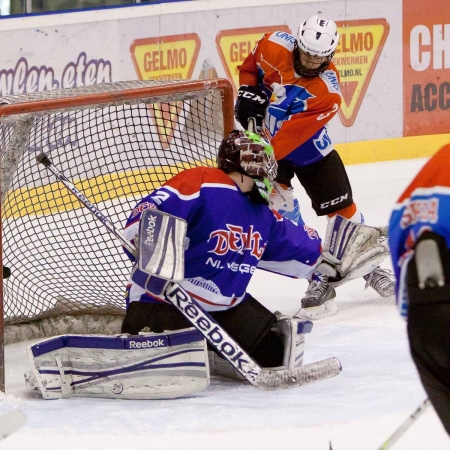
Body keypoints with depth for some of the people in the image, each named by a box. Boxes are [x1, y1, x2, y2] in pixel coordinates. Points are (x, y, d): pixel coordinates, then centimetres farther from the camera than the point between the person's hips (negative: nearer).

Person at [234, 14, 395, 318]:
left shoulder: (327, 93, -28)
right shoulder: (275, 48, -21)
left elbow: (292, 134, -33)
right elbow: (251, 65, 2)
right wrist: (248, 93, -14)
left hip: (308, 148, -1)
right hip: (264, 137, 1)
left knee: (342, 209, 3)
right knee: (281, 207, -17)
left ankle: (372, 269, 25)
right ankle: (319, 280, -12)